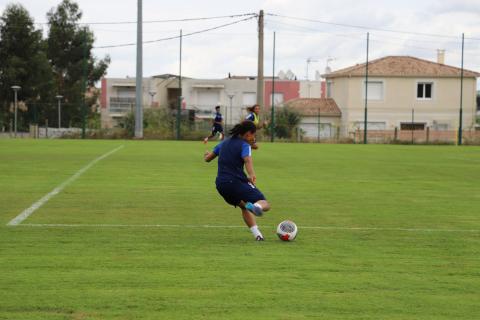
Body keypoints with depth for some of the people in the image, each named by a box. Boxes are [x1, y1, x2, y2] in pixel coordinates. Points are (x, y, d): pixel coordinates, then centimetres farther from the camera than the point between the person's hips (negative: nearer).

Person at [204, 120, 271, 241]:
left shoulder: (224, 143, 16)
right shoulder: (244, 145, -5)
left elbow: (207, 158, 26)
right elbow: (248, 160, -27)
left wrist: (208, 154, 50)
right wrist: (252, 175, -44)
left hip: (220, 185, 7)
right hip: (236, 182, -7)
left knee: (244, 206, 27)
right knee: (265, 204, -8)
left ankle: (256, 234, 11)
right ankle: (255, 206, -44)